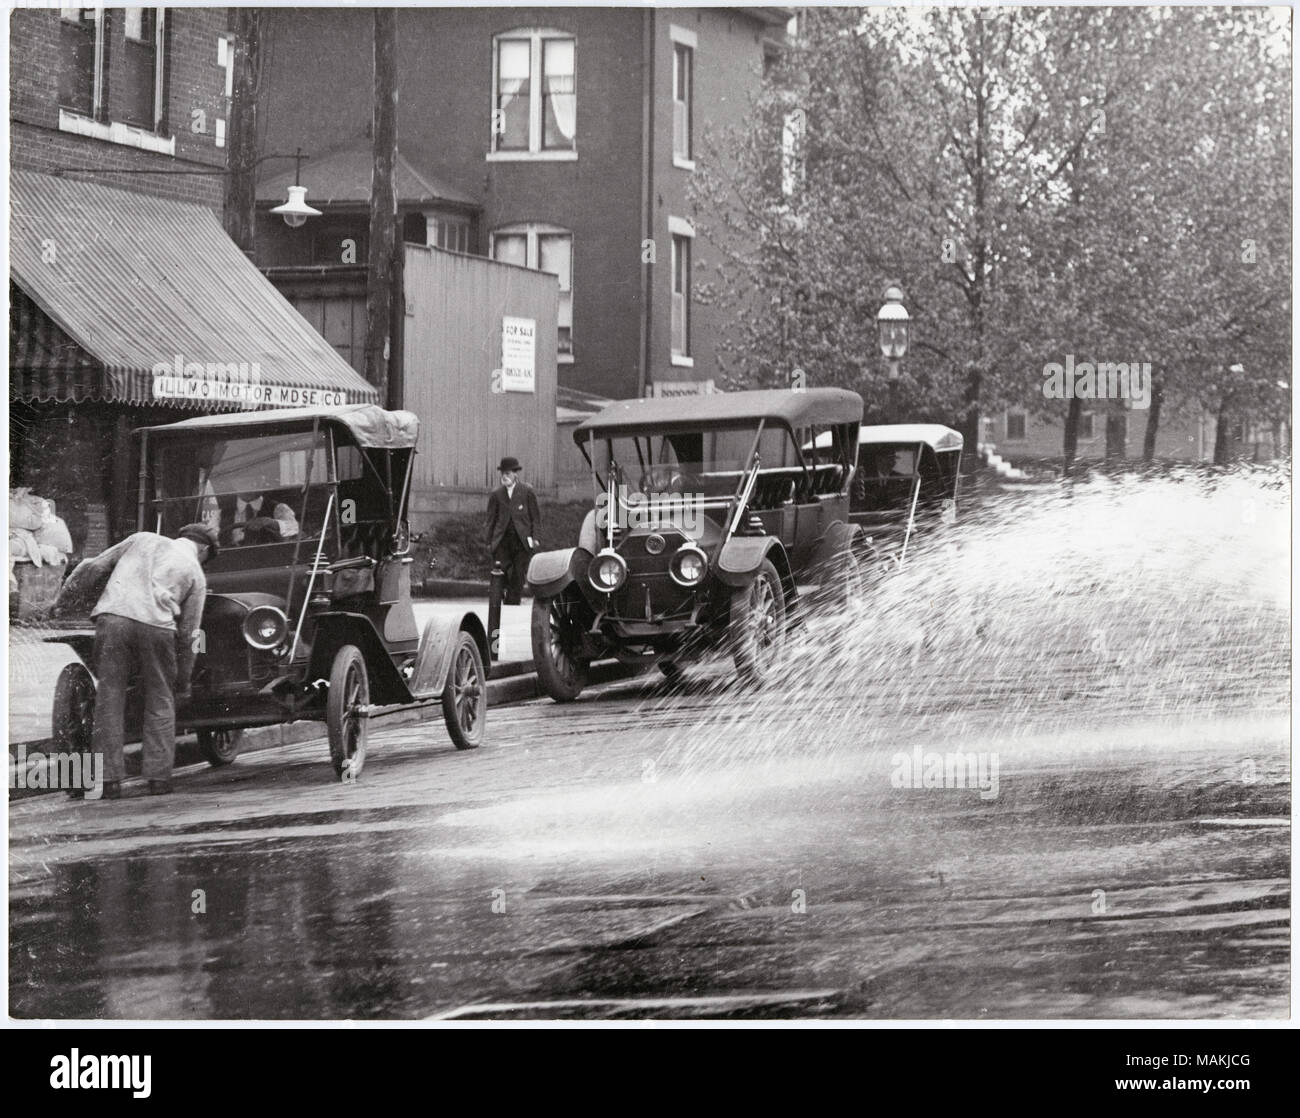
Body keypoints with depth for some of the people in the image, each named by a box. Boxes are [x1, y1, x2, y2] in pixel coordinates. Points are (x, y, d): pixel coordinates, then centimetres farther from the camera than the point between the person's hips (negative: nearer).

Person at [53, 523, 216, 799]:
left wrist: (63, 600, 26)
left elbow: (93, 567, 19)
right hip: (156, 625, -1)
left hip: (112, 619, 1)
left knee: (110, 699, 6)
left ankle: (110, 779, 4)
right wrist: (183, 682, 25)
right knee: (160, 701, 14)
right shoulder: (195, 573, 18)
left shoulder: (142, 539, 24)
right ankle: (158, 777, 11)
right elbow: (188, 632, 17)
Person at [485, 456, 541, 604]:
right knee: (503, 574, -9)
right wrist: (490, 541, 7)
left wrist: (535, 537, -3)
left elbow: (536, 517, 7)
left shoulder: (527, 492, 5)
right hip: (502, 540, 1)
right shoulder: (496, 494, 10)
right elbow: (491, 519, 13)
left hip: (521, 540, -1)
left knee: (518, 576, 0)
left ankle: (513, 604, 7)